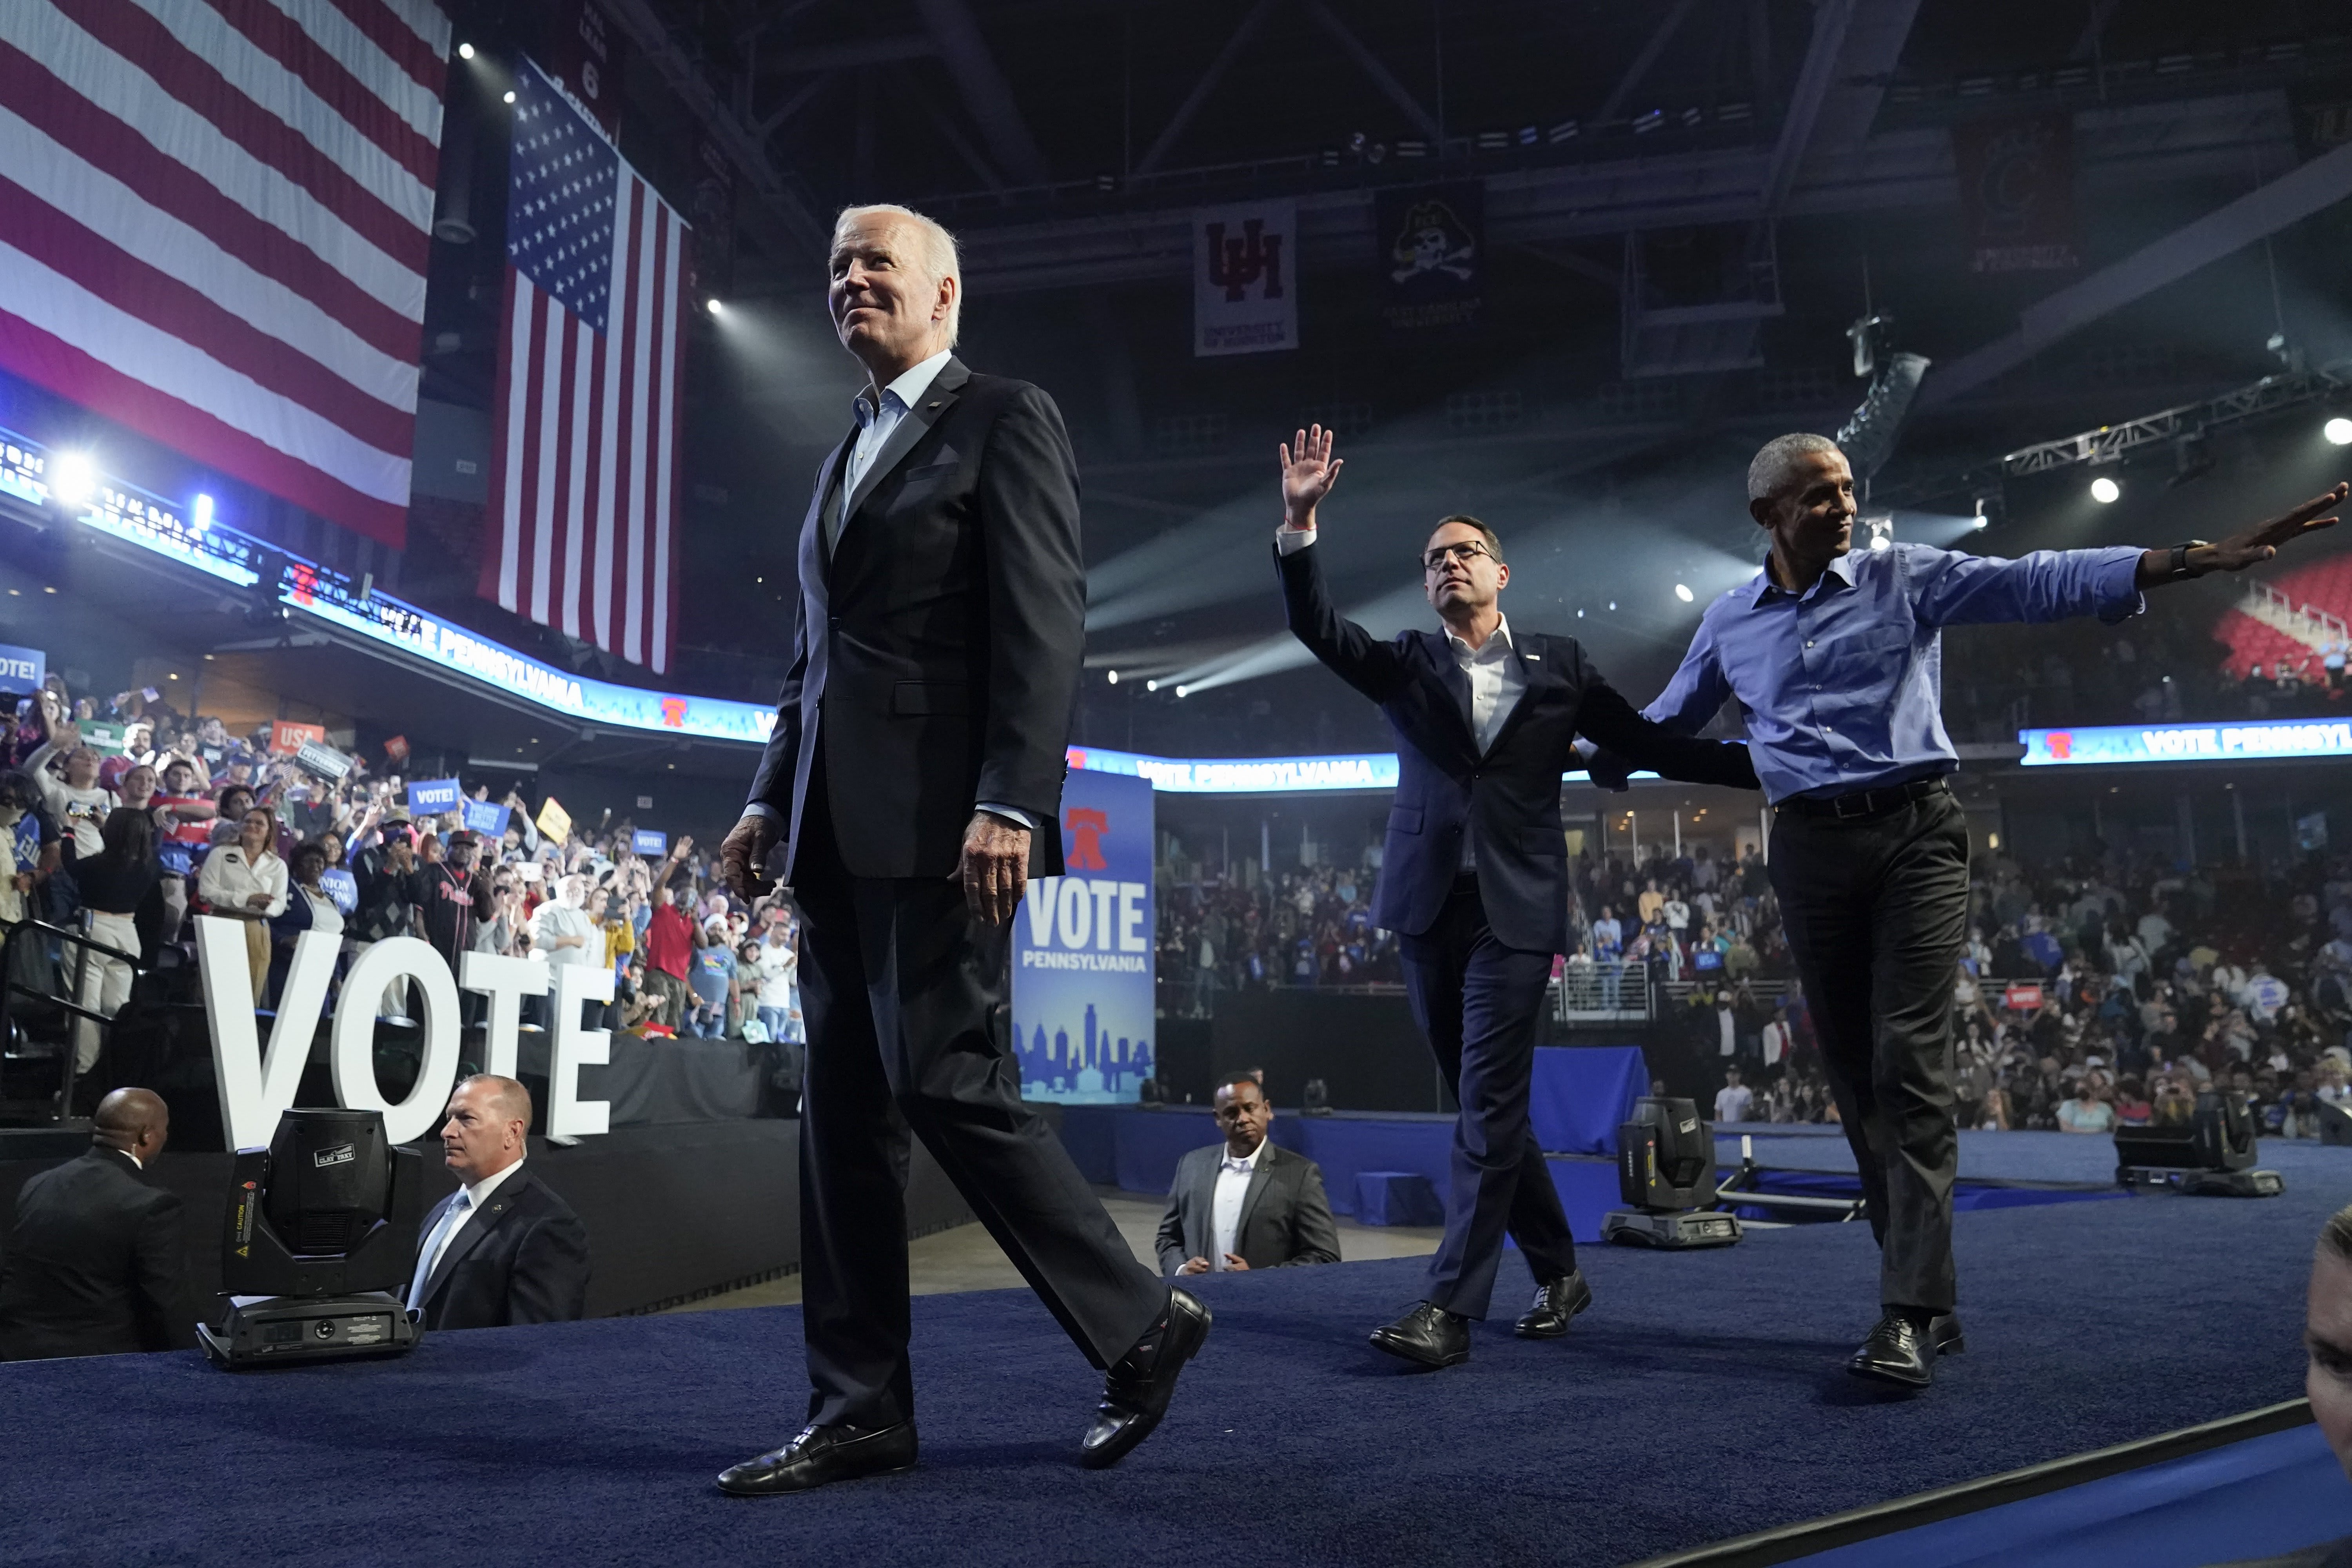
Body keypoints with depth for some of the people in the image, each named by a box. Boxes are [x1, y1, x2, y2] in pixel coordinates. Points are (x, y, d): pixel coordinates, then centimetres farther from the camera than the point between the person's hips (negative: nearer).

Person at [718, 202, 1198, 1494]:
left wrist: (1013, 804, -21)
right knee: (844, 1108, 6)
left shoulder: (1005, 419, -1)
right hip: (839, 830, 8)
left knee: (947, 1082, -11)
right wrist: (769, 803, 16)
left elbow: (1045, 626, -12)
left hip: (941, 819, -8)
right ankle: (863, 1408, 14)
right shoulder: (844, 456, 23)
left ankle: (1138, 1325, 7)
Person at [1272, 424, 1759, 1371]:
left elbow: (1650, 747, 11)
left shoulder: (1556, 666, 10)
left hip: (1515, 910, -2)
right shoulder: (1406, 666, 11)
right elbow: (1314, 625, -4)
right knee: (1489, 1109, 10)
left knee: (1488, 1108, -9)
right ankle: (1558, 1273, 27)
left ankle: (1451, 1309, -7)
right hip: (1428, 906, 3)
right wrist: (1300, 523, -17)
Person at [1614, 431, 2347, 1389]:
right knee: (1858, 1082, 5)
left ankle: (1908, 1317, -13)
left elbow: (2038, 584, -8)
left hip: (1914, 835, -3)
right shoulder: (1728, 626, 11)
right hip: (1812, 850, 3)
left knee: (1910, 1066, -14)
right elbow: (1662, 725, 22)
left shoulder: (1905, 578, 3)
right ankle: (1930, 1300, 15)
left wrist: (2192, 559, -19)